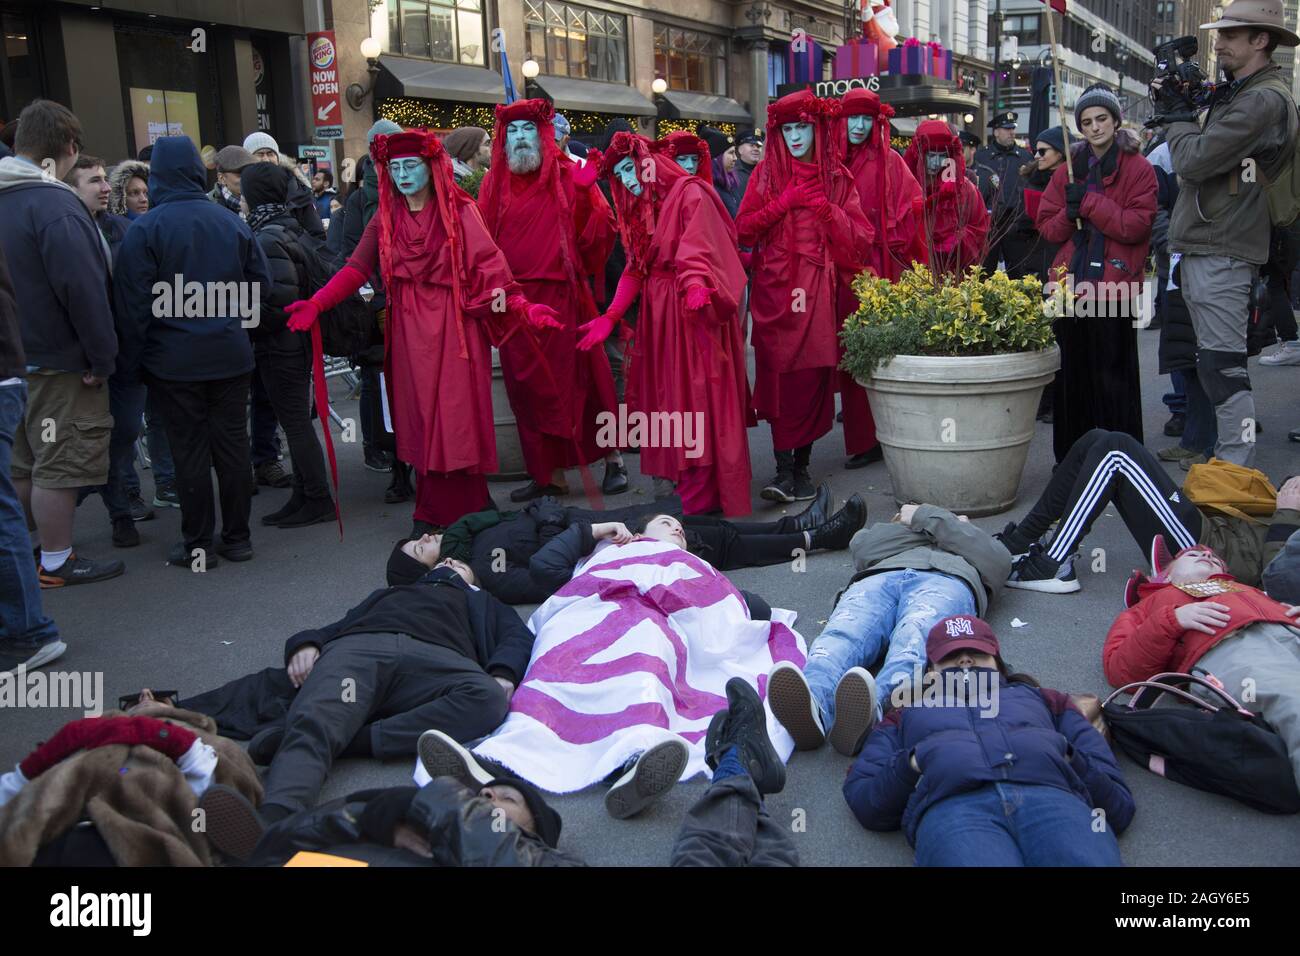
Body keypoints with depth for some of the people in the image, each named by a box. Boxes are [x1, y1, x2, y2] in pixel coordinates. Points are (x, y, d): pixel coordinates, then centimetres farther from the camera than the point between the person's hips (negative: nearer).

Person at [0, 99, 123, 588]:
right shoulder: (54, 203, -19)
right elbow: (82, 288, -23)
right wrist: (102, 357, -16)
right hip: (60, 363, -9)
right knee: (60, 463, 1)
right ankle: (56, 563, 10)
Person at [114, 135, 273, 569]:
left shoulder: (144, 228, -10)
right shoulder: (231, 222, 2)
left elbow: (133, 302, -10)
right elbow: (261, 284, 6)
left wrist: (130, 361, -1)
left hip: (174, 360, -3)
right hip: (230, 355, 3)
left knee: (190, 451, 3)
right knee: (232, 444, 9)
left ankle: (198, 546, 11)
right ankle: (237, 537, 17)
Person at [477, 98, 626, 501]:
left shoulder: (568, 176, 2)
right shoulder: (494, 184, 10)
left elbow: (599, 233, -6)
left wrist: (585, 194, -20)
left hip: (562, 298, -3)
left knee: (577, 378, 2)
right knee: (530, 387, 7)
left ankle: (613, 460, 16)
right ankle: (549, 473, 17)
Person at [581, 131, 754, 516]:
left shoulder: (690, 193, -7)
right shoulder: (639, 209, 17)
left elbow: (699, 247, -22)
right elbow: (634, 270, 11)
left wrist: (696, 286, -42)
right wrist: (610, 316, 1)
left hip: (694, 315, -8)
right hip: (659, 318, 8)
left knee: (698, 400, -7)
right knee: (669, 400, 9)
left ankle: (701, 500, -4)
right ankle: (686, 489, 17)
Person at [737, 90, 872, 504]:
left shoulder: (836, 177, 10)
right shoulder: (767, 172, 9)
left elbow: (860, 238, 4)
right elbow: (744, 230, 2)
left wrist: (826, 209, -10)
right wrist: (784, 203, -9)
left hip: (820, 289, 1)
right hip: (776, 287, -1)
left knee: (814, 376, -1)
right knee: (780, 375, -8)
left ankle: (802, 465, 10)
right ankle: (783, 469, -6)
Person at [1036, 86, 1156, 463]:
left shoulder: (1138, 169, 1)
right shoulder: (1070, 168, 16)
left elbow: (1136, 225, -10)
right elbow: (1047, 227, 13)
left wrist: (1087, 201, -13)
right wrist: (1069, 214, -8)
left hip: (1113, 286, -4)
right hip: (1071, 284, 4)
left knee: (1112, 374, -3)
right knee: (1071, 374, 6)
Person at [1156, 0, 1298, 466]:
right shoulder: (1238, 93, 18)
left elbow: (1194, 160, -20)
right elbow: (1204, 156, 17)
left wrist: (1178, 119, -1)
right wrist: (1181, 110, 6)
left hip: (1222, 252, -11)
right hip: (1206, 248, 11)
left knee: (1222, 364, -10)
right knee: (1217, 362, 16)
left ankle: (1236, 472, -7)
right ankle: (1227, 458, 25)